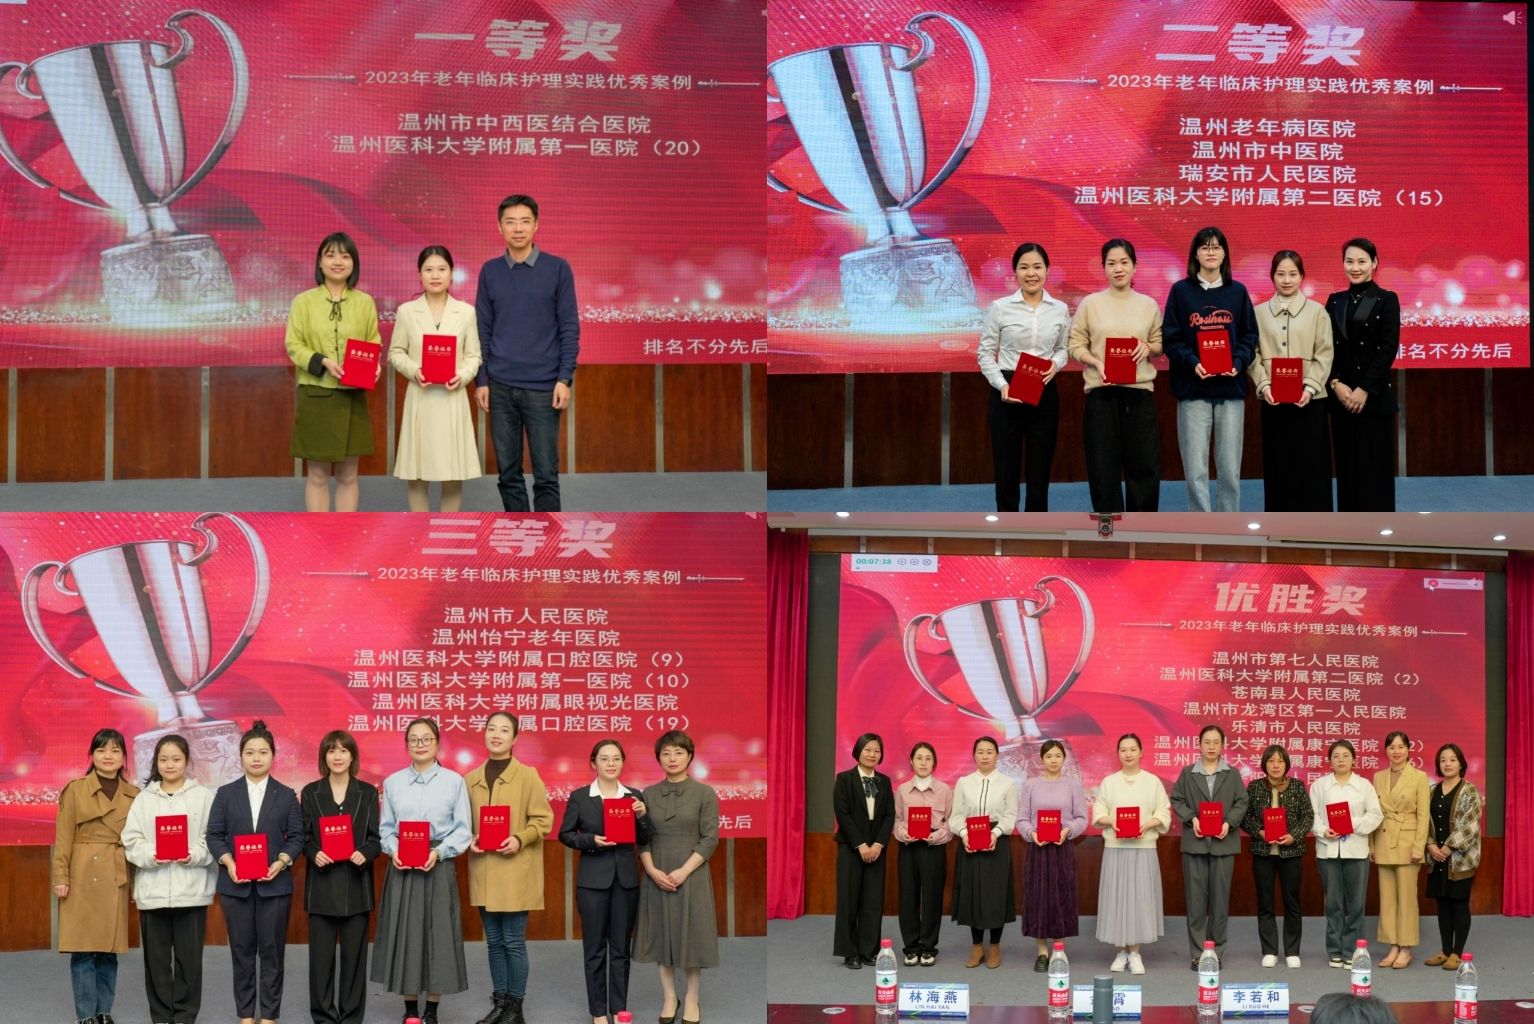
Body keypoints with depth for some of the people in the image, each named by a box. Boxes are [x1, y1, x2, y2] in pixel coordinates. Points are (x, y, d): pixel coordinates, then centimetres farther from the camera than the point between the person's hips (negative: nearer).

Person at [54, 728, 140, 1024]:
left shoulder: (134, 795, 10)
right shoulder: (75, 790, 0)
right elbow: (63, 838, -2)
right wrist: (60, 878, -9)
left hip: (118, 880, 3)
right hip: (84, 877, -3)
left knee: (110, 949, 6)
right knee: (83, 948, -3)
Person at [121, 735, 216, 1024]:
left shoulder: (203, 796, 3)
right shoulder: (144, 799, 8)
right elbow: (131, 840, 3)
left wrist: (195, 854, -17)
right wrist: (150, 855, -14)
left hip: (191, 889, -2)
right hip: (153, 889, 2)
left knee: (189, 956, 1)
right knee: (156, 957, 6)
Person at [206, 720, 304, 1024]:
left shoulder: (287, 796, 6)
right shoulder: (226, 794, 7)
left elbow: (296, 836, 2)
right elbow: (214, 835, 3)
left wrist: (282, 861, -15)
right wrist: (228, 862, -13)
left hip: (274, 883, 0)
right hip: (235, 883, 1)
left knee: (272, 951, 2)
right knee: (242, 951, 5)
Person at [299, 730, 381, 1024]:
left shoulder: (368, 792, 5)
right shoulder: (310, 793, 6)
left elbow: (375, 838, 3)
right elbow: (303, 837, 5)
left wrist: (364, 854, -17)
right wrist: (314, 854, -15)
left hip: (356, 884, 0)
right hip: (322, 884, 0)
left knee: (354, 953, 3)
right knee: (321, 954, 1)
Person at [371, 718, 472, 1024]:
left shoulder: (454, 781, 0)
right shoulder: (392, 782, 7)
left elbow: (463, 829, -2)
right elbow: (385, 828, 8)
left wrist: (438, 852, -16)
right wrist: (393, 850, -11)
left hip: (438, 867, -2)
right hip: (402, 869, 2)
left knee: (438, 936, 1)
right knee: (404, 936, 4)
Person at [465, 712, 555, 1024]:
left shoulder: (528, 776, -4)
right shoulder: (471, 779, 8)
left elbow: (544, 820, -4)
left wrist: (519, 840, -18)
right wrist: (469, 840, -4)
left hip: (515, 873, -4)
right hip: (484, 872, 4)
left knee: (513, 941, -1)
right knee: (494, 941, 11)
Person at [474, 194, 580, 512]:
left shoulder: (558, 269, -1)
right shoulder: (490, 272, 6)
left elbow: (569, 328, -1)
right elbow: (483, 330, 9)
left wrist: (565, 379, -8)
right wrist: (481, 380, 3)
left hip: (543, 387, -2)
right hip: (501, 386, 2)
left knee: (546, 472, -1)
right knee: (508, 471, 7)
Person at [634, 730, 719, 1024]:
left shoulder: (705, 793, -3)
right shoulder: (649, 794, 6)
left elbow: (710, 839, -7)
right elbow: (642, 838, 4)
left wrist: (683, 872, -15)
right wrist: (652, 870, -12)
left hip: (691, 875, -3)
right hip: (657, 876, 3)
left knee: (691, 936, 2)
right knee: (662, 936, 6)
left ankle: (692, 1000, 14)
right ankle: (669, 998, 17)